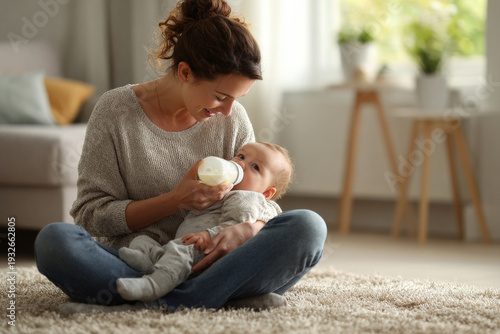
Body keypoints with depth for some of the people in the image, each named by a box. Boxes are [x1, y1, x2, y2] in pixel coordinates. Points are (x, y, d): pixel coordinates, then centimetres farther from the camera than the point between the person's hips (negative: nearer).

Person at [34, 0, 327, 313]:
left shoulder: (233, 118, 5)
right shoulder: (115, 110, -4)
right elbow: (90, 214, -4)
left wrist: (248, 229, -17)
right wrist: (175, 201, -16)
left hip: (205, 265, 2)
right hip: (134, 262, -2)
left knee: (309, 225, -21)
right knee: (53, 239, -32)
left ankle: (172, 301, -35)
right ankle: (226, 293, -35)